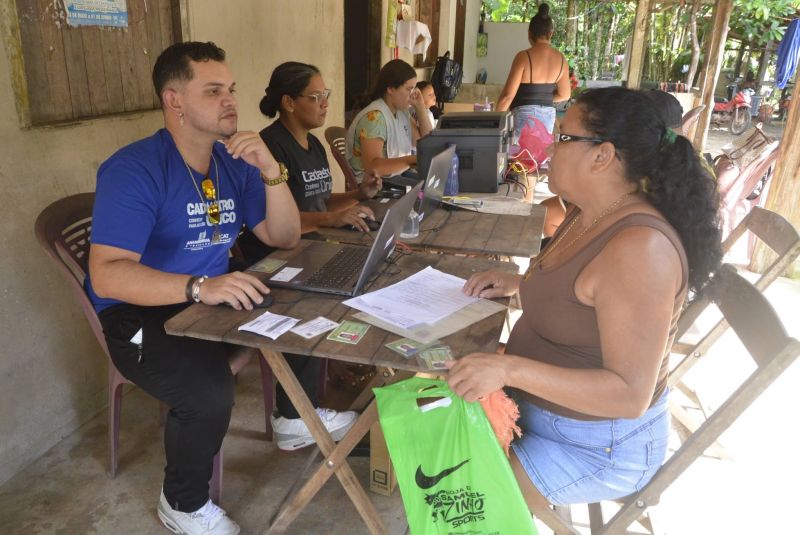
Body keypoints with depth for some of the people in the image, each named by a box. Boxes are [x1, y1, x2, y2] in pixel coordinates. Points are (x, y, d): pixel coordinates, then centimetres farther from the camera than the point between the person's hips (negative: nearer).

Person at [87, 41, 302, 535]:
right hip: (141, 313, -6)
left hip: (214, 297, 7)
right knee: (211, 391, -32)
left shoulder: (234, 162, 3)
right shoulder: (134, 170, -18)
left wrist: (271, 171, -15)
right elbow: (107, 276, -27)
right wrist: (198, 286, -42)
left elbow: (285, 238, 1)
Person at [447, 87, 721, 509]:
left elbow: (631, 394, -32)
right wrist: (519, 283, 3)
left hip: (596, 443, -9)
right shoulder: (591, 215, -1)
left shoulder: (639, 247, -32)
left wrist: (510, 370, -39)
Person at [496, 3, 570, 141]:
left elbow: (508, 94, -13)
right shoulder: (561, 58, 3)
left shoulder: (524, 56, -13)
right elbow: (564, 95, 9)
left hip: (524, 114, -6)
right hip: (548, 114, 6)